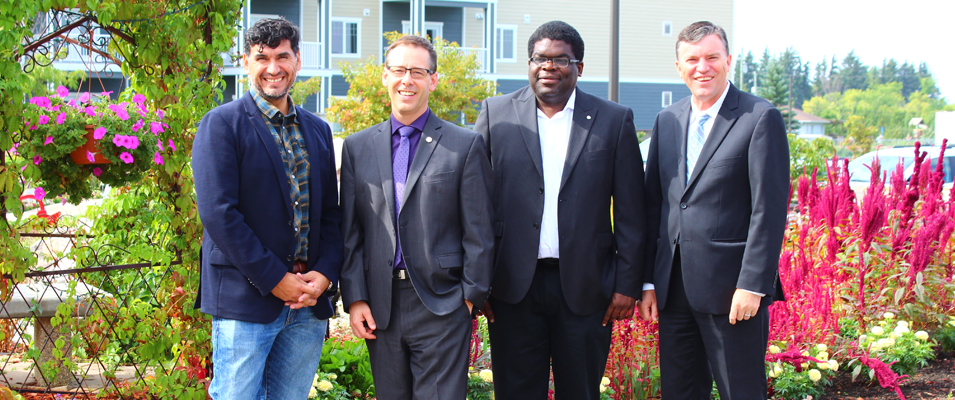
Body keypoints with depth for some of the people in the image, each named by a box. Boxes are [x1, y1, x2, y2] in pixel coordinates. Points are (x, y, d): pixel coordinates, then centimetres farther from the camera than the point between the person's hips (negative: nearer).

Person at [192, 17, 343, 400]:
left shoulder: (317, 130, 15)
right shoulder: (222, 124, -4)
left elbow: (331, 214, 15)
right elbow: (218, 213, -12)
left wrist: (325, 274, -3)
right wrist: (275, 280, -14)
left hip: (308, 301, 5)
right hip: (245, 300, -5)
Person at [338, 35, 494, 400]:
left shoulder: (465, 145, 2)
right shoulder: (358, 147, 11)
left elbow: (479, 232, 0)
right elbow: (350, 231, 9)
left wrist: (471, 297, -4)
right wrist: (354, 298, 1)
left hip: (442, 307, -3)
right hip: (380, 308, 3)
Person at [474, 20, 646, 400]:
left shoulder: (614, 120, 4)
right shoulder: (495, 114, 5)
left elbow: (630, 212, 4)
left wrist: (628, 284, -1)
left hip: (585, 286, 0)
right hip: (515, 284, 0)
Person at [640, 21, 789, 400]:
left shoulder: (760, 118, -6)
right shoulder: (666, 121, 12)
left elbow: (769, 210, -10)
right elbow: (653, 204, 14)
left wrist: (752, 286, -15)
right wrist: (648, 281, 9)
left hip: (731, 289, -6)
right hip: (674, 290, 6)